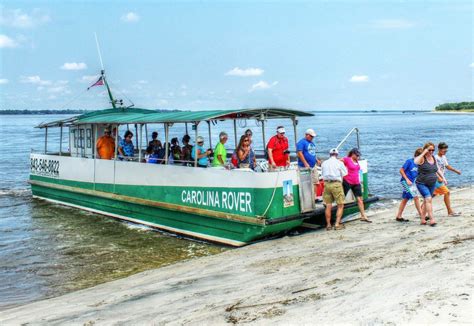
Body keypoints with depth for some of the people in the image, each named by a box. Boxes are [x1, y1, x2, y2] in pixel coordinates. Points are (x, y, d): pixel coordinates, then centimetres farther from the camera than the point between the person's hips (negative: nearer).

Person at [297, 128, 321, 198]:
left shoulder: (312, 143, 18)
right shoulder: (301, 142, -9)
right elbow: (299, 153, -18)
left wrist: (317, 160, 14)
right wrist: (305, 163, -23)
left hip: (313, 166, 9)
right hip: (305, 167, -9)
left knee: (315, 182, 9)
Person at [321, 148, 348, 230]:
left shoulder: (324, 163, 10)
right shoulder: (339, 163, -1)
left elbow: (323, 174, 10)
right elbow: (345, 174, 5)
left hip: (327, 184, 4)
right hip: (336, 184, -4)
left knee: (328, 206, 8)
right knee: (340, 205, 5)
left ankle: (328, 225, 13)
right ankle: (337, 224, -1)